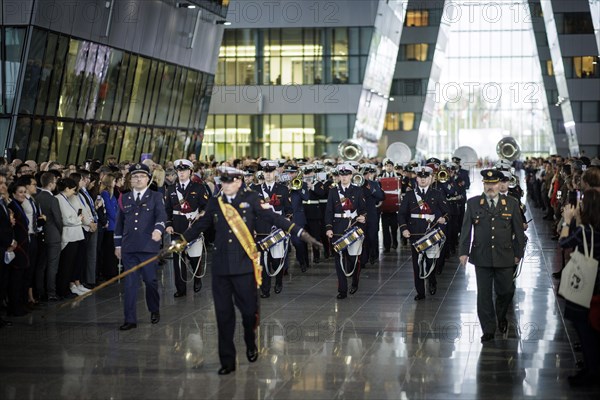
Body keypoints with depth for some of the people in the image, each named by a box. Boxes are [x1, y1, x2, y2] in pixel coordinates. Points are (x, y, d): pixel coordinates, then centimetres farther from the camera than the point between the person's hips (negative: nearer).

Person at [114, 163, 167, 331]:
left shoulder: (155, 197, 4)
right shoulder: (124, 199, 14)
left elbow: (161, 215, -11)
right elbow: (119, 223, 18)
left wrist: (158, 229, -31)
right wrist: (118, 245, 15)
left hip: (149, 247, -2)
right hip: (129, 248, 2)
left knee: (151, 280, 3)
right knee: (130, 283, 0)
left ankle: (154, 311, 28)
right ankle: (130, 319, 3)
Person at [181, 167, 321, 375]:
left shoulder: (251, 198, 0)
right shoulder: (214, 202, 9)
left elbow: (272, 217, -6)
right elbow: (200, 225, 19)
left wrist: (300, 233, -15)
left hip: (244, 265, -3)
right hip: (221, 267, 3)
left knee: (249, 309, 1)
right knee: (223, 314, 3)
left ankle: (251, 344, 32)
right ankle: (227, 361, 12)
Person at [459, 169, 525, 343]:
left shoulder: (511, 203, 2)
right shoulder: (473, 203, 2)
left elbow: (518, 230, 6)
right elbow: (466, 229, 3)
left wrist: (518, 253, 5)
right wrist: (464, 251, -2)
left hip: (505, 257, 0)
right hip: (482, 257, 0)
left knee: (505, 291, 8)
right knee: (484, 295, 3)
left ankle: (501, 317, 38)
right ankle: (488, 330, 14)